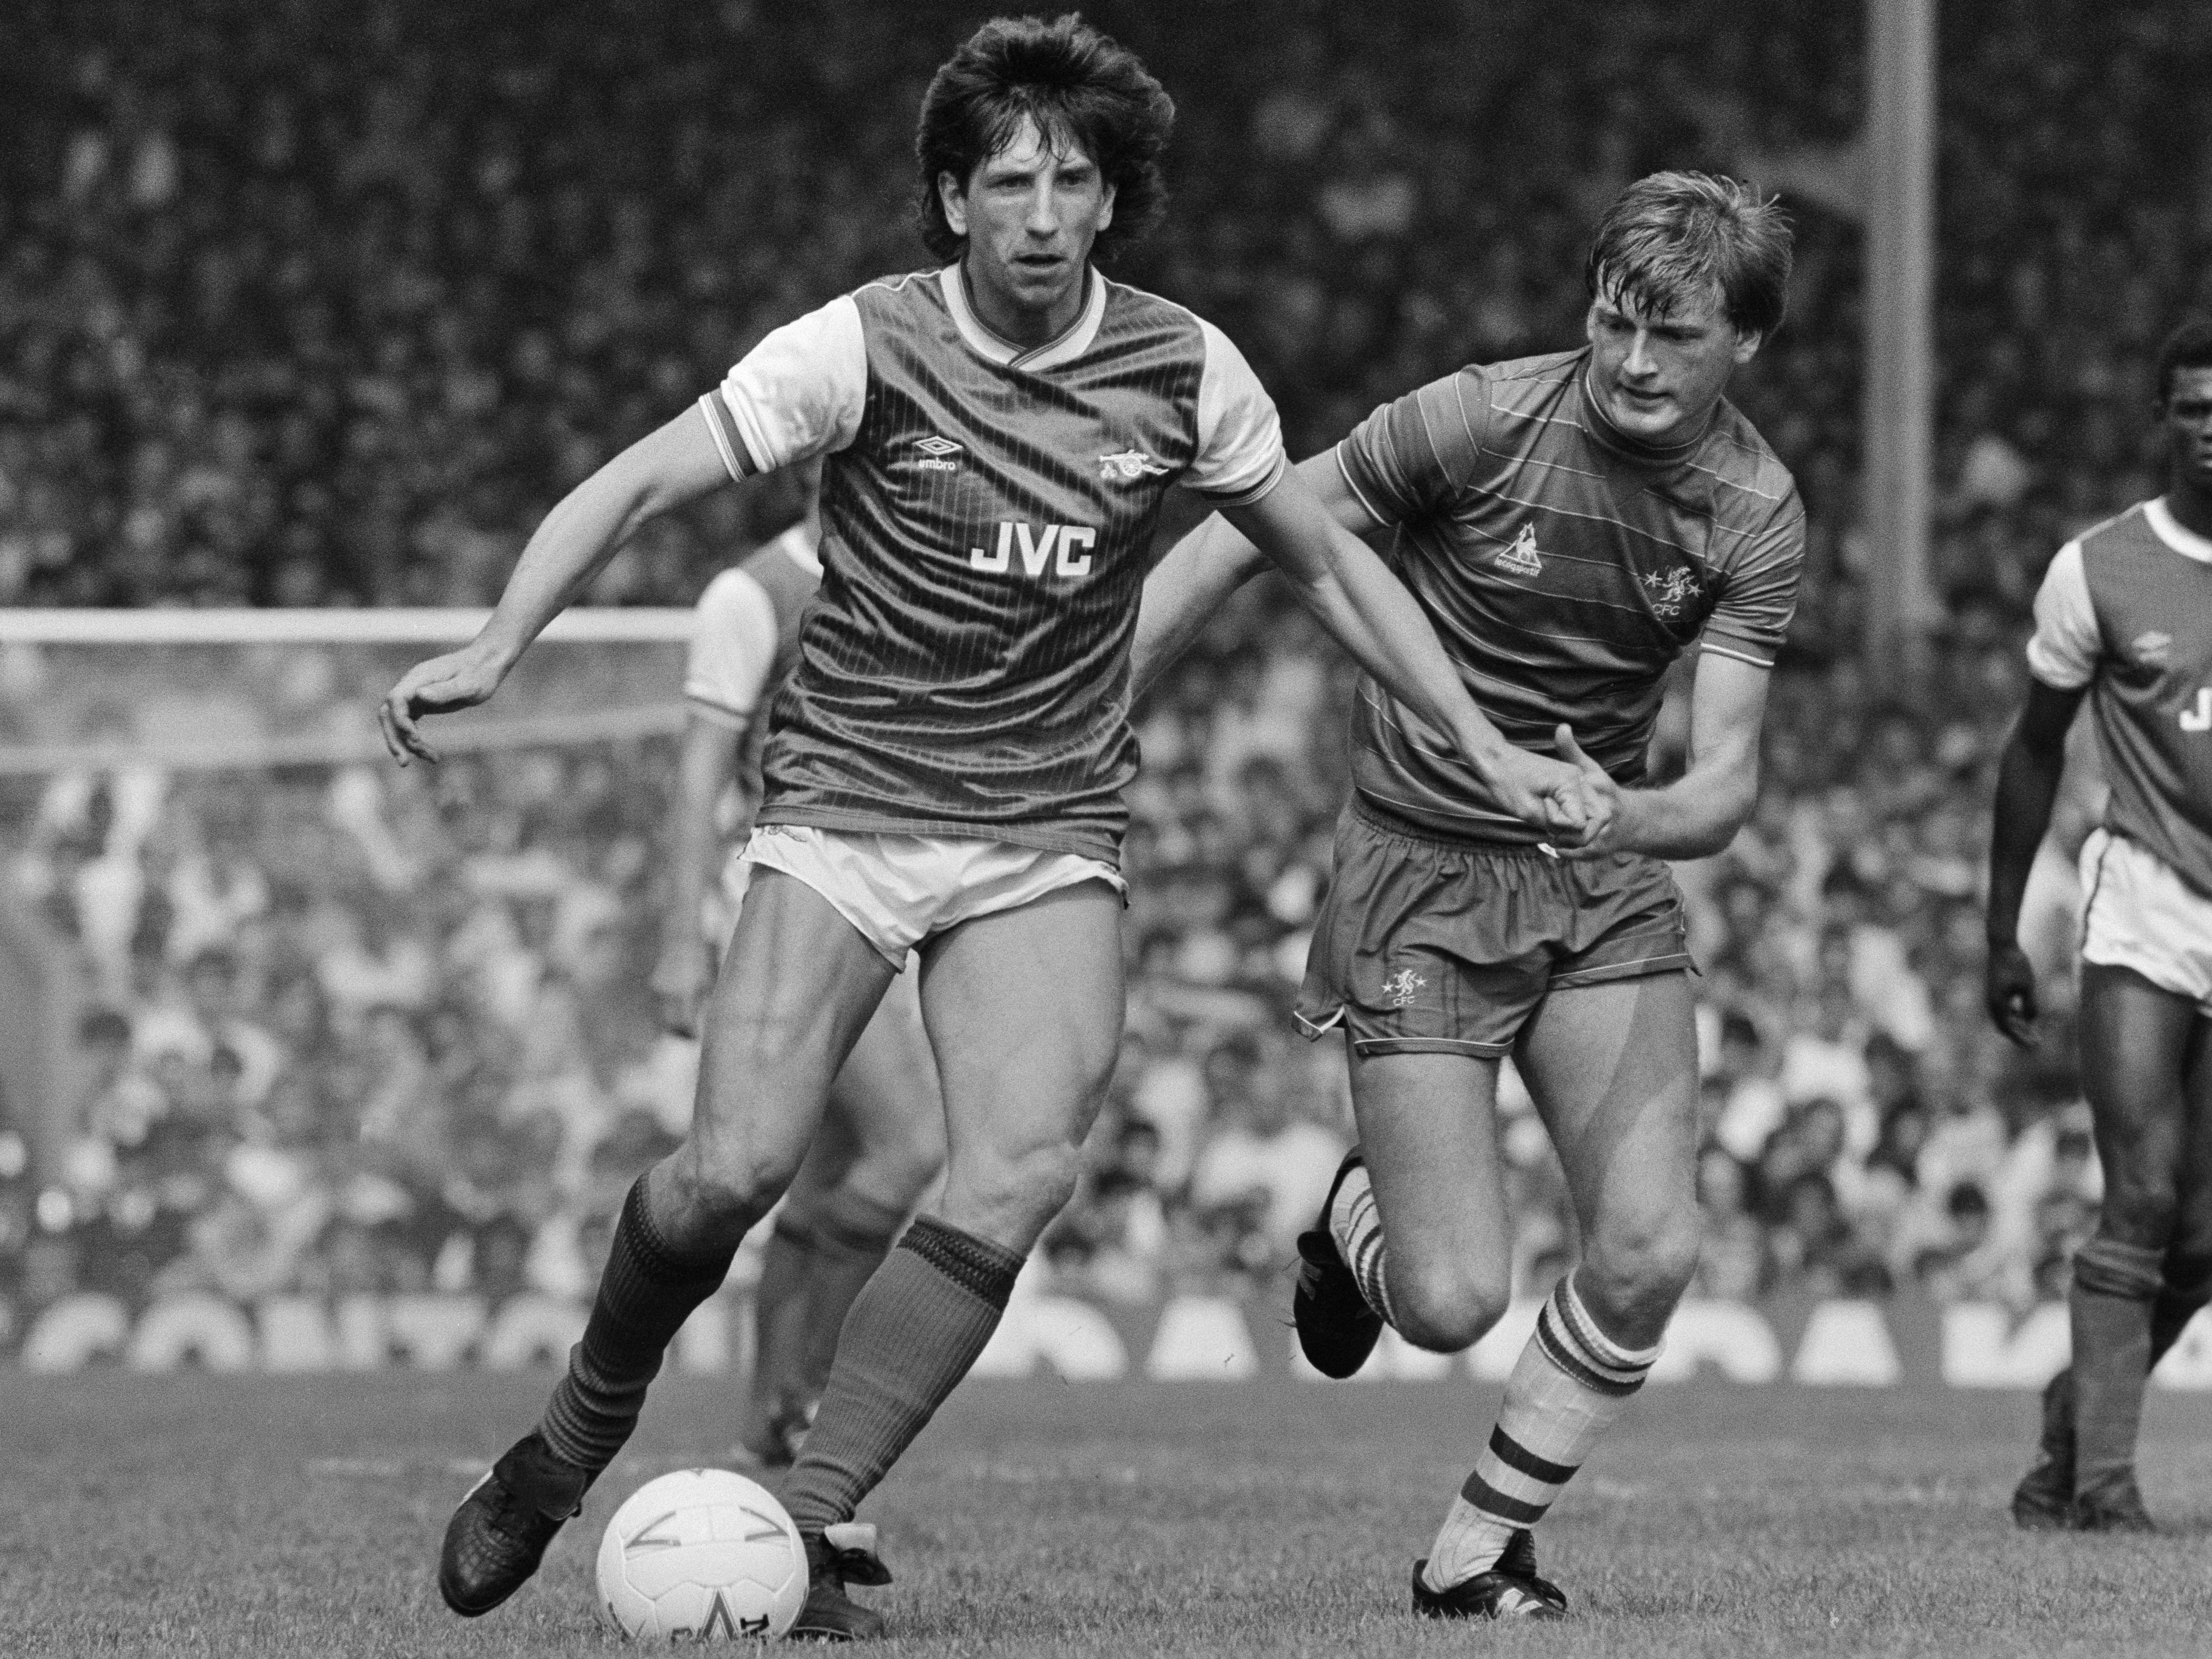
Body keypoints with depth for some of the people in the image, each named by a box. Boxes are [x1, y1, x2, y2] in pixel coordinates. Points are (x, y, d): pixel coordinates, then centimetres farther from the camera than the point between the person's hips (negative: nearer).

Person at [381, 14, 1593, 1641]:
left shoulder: (1183, 371, 0)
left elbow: (1329, 562, 14)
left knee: (1023, 1170, -21)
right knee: (736, 1167, -17)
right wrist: (495, 648, -22)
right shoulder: (865, 347, -8)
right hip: (844, 812, -2)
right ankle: (579, 1433, 12)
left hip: (1051, 834, 2)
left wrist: (1488, 747, 11)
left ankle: (812, 1516, -10)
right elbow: (637, 484, -7)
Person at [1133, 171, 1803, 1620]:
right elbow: (1244, 537, -7)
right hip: (1422, 873, -3)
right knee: (1453, 1303, -10)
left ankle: (1481, 1551, 8)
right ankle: (1358, 1224, 28)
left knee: (1651, 1251, -13)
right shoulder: (1483, 422, -15)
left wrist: (1634, 818, -35)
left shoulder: (1758, 516, -6)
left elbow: (1729, 776, -11)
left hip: (1604, 884, 3)